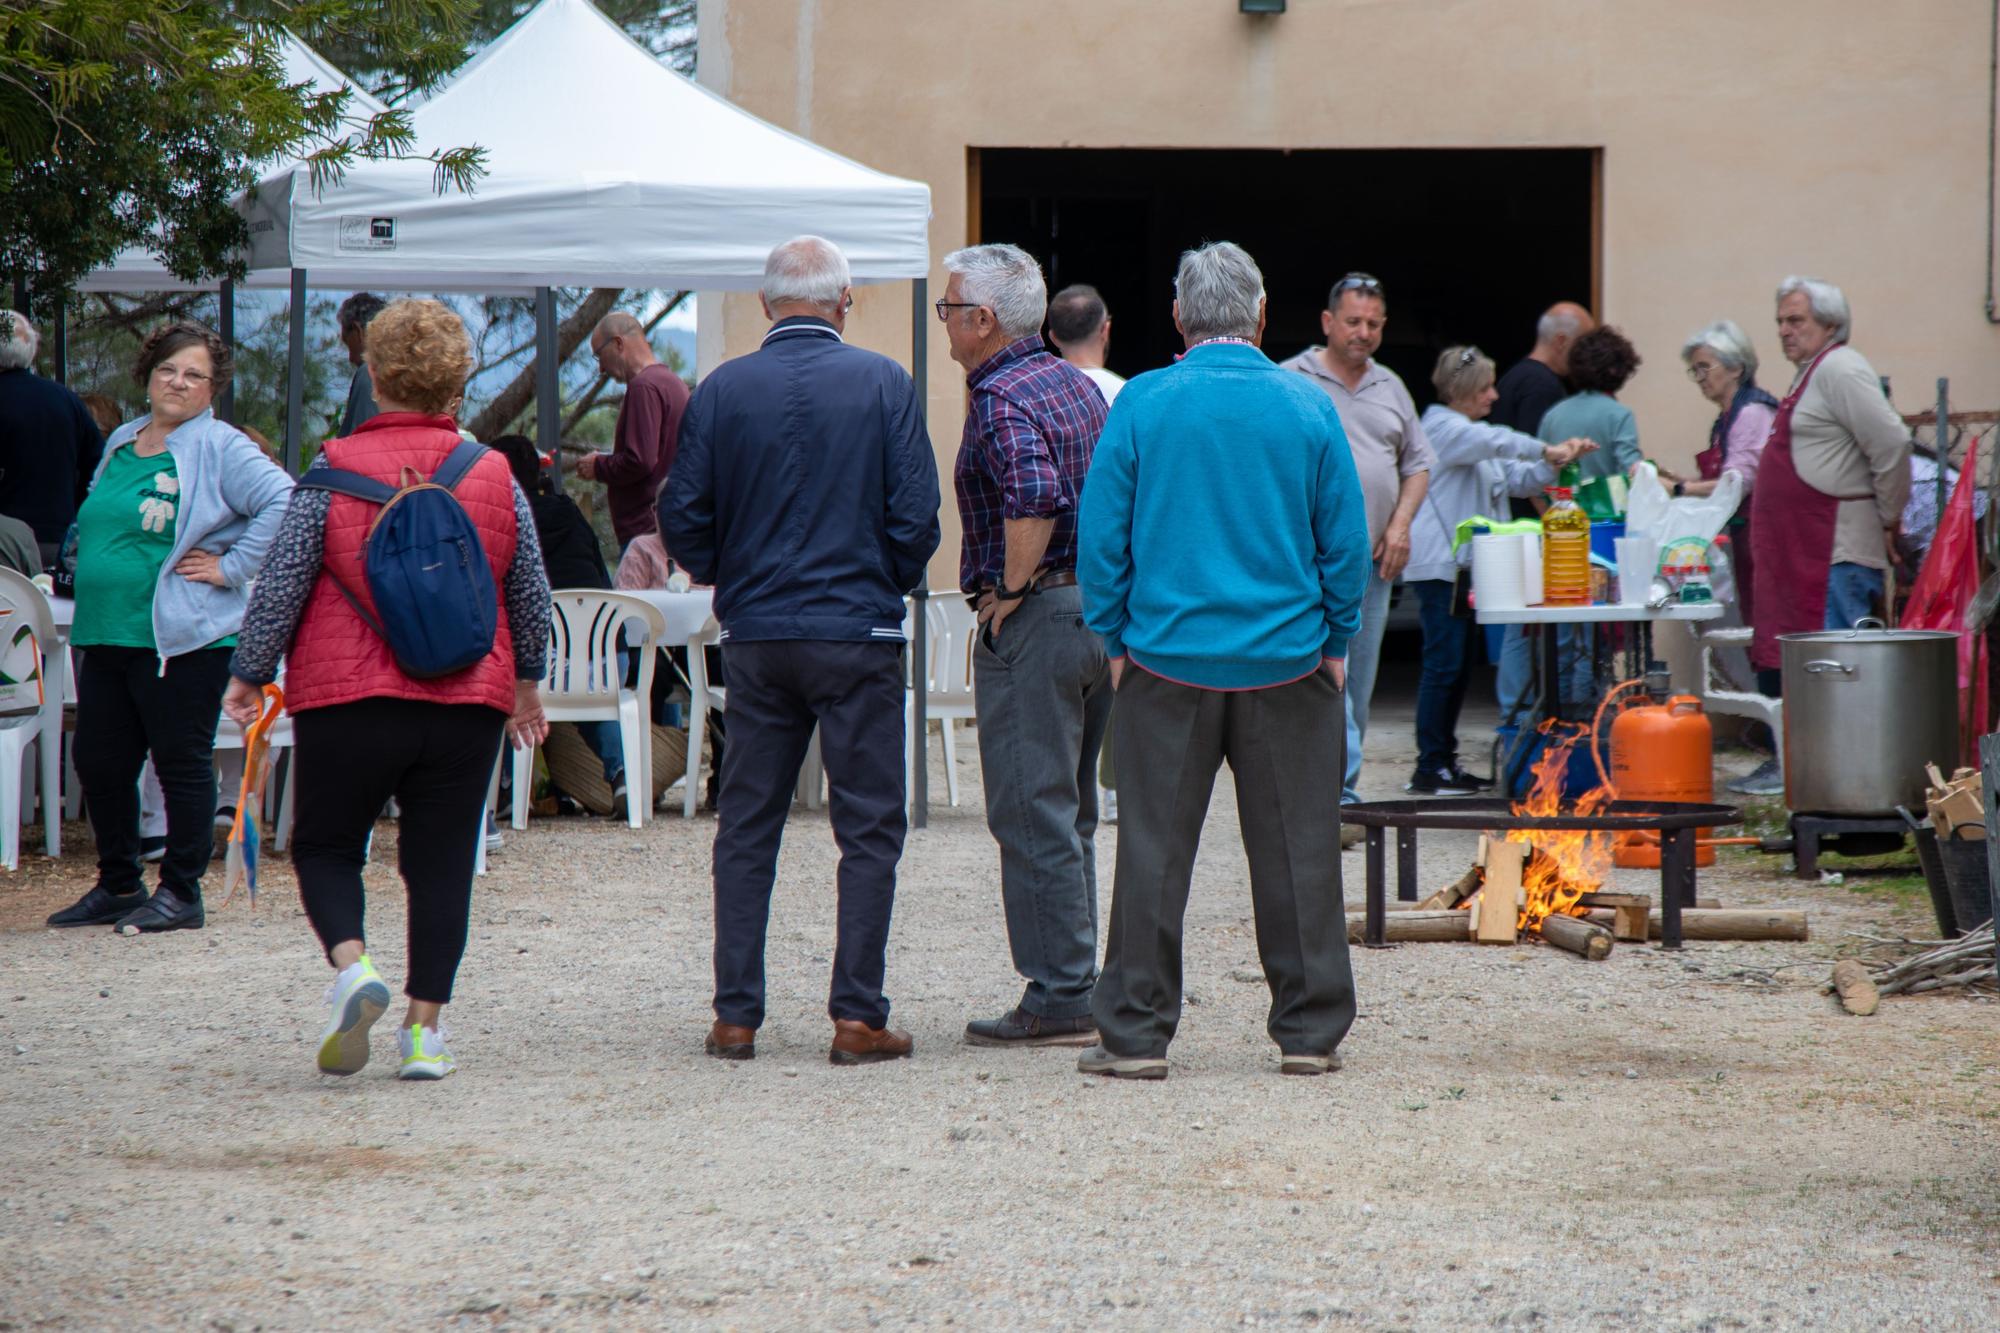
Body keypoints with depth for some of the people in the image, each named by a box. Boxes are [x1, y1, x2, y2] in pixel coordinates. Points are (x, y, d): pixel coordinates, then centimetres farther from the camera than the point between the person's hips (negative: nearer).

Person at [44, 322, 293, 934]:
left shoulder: (220, 449, -7)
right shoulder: (121, 443, 16)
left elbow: (283, 503, -19)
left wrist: (232, 567, -17)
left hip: (182, 640, -8)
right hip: (106, 634, 8)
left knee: (181, 764, 0)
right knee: (98, 762, 11)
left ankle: (181, 894, 9)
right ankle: (118, 885, 25)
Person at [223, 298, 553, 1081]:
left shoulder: (332, 474, -6)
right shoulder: (496, 478, 3)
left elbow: (281, 587, -5)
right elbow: (531, 597, 11)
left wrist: (247, 674, 8)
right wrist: (526, 683, 26)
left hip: (348, 701, -2)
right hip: (467, 702, 2)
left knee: (326, 845, 12)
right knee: (441, 862, 9)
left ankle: (351, 966, -14)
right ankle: (424, 1031, 6)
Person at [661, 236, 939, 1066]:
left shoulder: (721, 391, -1)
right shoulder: (882, 384, -5)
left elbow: (683, 519, 0)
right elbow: (916, 515, -6)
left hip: (755, 636, 2)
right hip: (858, 634, -2)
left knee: (745, 827, 10)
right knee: (869, 827, 3)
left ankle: (735, 1015, 8)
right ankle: (857, 1015, -1)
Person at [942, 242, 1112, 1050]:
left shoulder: (1002, 400, -14)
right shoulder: (1077, 385, 15)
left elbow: (1033, 499, -30)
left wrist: (1009, 594, -19)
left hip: (1034, 620, -9)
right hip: (1099, 611, 9)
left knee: (1032, 813, -5)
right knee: (1069, 811, 15)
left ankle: (1058, 998, -5)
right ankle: (1076, 987, 18)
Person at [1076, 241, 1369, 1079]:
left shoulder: (1142, 405, -4)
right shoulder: (1308, 411, -2)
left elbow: (1102, 536, -1)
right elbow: (1346, 542, 2)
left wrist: (1115, 640, 9)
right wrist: (1335, 641, 12)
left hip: (1169, 658, 0)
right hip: (1287, 664, 1)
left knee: (1154, 851, 4)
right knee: (1296, 850, 7)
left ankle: (1135, 1033, 5)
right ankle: (1310, 1032, 11)